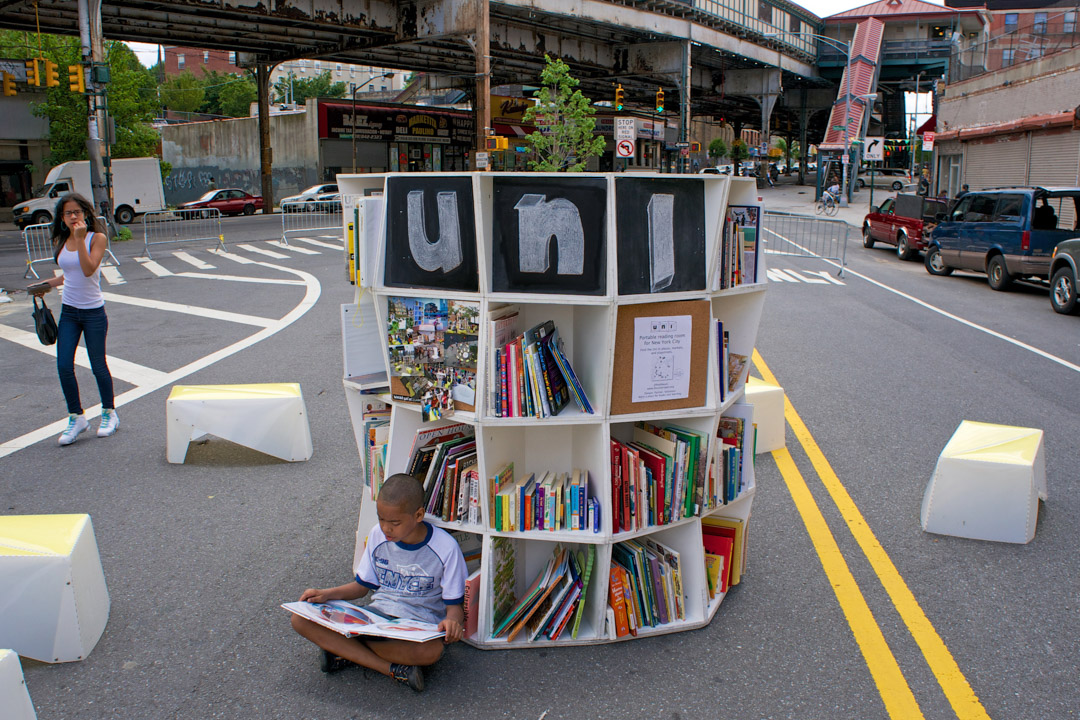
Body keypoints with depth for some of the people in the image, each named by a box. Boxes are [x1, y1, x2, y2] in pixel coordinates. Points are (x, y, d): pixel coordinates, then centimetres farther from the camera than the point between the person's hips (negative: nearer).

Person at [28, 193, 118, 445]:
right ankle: (76, 417, 12)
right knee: (64, 367, -2)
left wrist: (80, 239, -27)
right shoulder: (60, 242, 6)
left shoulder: (97, 238, -9)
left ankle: (109, 413, 24)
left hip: (93, 311, -5)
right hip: (68, 311, 5)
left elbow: (88, 269, -23)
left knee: (98, 365, 5)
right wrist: (48, 284, 8)